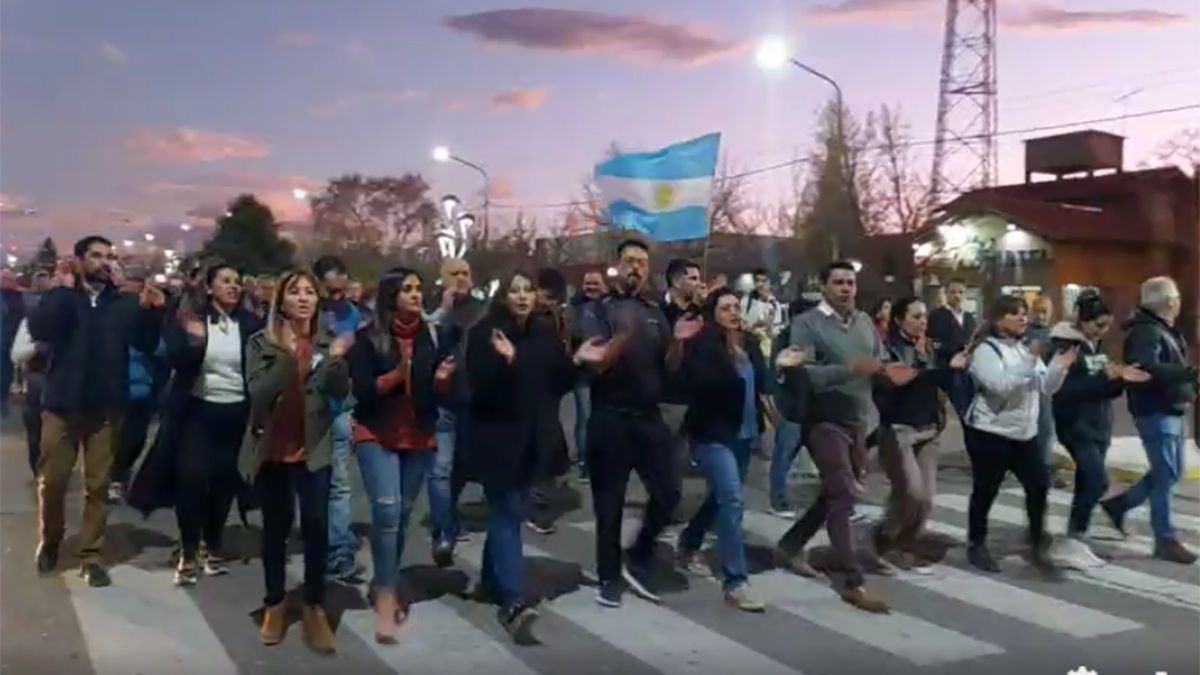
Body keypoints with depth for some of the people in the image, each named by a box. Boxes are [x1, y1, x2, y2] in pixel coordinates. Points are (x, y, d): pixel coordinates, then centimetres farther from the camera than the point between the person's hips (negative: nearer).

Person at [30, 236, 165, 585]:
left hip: (105, 407, 1)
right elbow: (39, 331, -17)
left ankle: (91, 555, 15)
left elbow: (146, 344, -5)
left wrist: (152, 312, -22)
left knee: (98, 484, 5)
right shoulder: (61, 297, 1)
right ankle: (50, 540, 32)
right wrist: (64, 288, -21)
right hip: (62, 404, -1)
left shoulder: (125, 303, 5)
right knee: (52, 480, 7)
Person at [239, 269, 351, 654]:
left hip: (314, 448, 1)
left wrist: (336, 359, -25)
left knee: (317, 526, -2)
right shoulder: (261, 343, -3)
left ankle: (314, 608, 9)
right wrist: (287, 357, -26)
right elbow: (258, 393, -16)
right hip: (271, 448, 0)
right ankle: (275, 603, 24)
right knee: (276, 527, 10)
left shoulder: (327, 341, 2)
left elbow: (341, 392, -7)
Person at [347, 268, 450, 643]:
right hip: (376, 435, -4)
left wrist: (442, 378, -15)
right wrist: (396, 375, -27)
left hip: (419, 437, 4)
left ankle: (382, 583, 30)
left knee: (403, 515, 12)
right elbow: (362, 390, -14)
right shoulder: (368, 338, -8)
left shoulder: (430, 335, 1)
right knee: (387, 511, -15)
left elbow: (439, 392, 7)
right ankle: (386, 597, -5)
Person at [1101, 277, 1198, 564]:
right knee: (1165, 475, -5)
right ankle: (1166, 540, 3)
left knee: (1170, 472, 17)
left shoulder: (1163, 329, 15)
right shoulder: (1146, 331, -18)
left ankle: (1119, 504, 26)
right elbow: (1148, 369, -33)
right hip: (1156, 412, -10)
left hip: (1170, 411, 10)